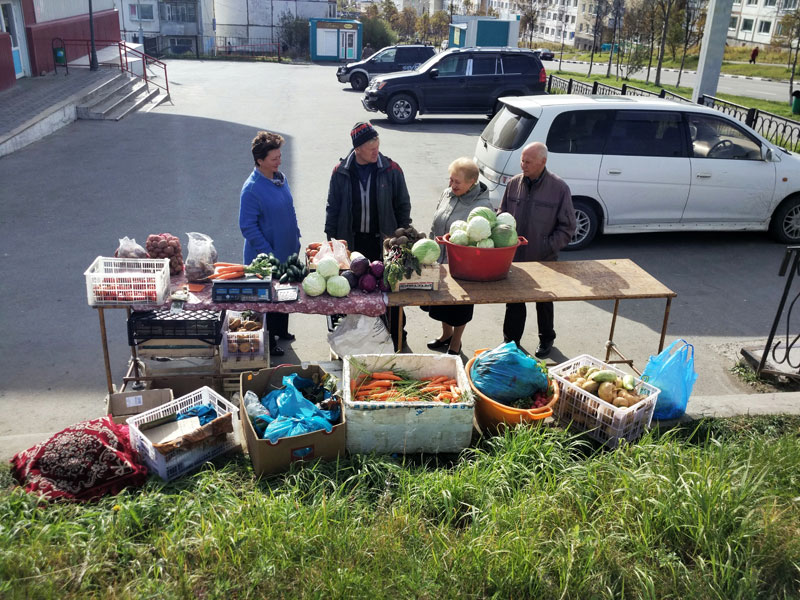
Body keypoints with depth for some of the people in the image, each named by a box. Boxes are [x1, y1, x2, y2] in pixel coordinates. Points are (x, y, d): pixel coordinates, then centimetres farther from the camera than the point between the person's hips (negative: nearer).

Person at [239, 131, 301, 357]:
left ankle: (281, 330, 43)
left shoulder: (281, 178, 3)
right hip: (265, 259, -7)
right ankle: (268, 341, 26)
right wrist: (269, 254, -22)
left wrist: (296, 237, 13)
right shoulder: (252, 189, -21)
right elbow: (248, 227, -21)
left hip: (288, 253, 8)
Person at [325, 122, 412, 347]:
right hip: (352, 241, 1)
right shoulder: (341, 172, -3)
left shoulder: (391, 170, -6)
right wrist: (332, 239, 4)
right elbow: (332, 207, 5)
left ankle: (394, 336, 21)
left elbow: (403, 206, 3)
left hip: (383, 240, -1)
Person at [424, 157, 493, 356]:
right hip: (439, 261, 6)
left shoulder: (483, 206, -20)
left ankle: (455, 344, 35)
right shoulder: (447, 194, -1)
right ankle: (446, 334, 48)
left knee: (459, 309, 13)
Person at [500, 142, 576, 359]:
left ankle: (546, 339, 39)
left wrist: (548, 247, -17)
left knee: (544, 302, 17)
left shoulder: (559, 188, -11)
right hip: (514, 257, 2)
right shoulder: (514, 183, -2)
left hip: (544, 260, -2)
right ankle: (511, 341, 31)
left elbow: (567, 227, -7)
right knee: (514, 302, 13)